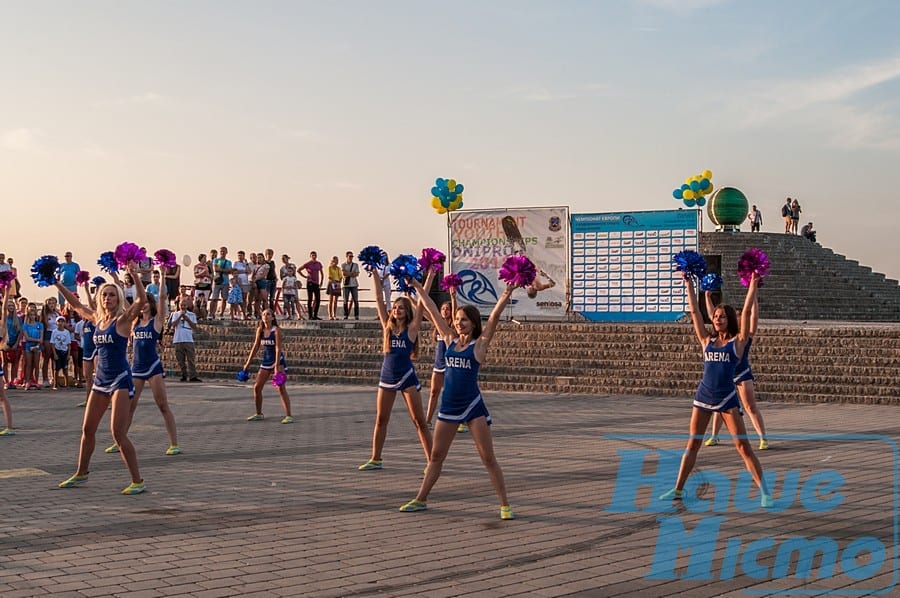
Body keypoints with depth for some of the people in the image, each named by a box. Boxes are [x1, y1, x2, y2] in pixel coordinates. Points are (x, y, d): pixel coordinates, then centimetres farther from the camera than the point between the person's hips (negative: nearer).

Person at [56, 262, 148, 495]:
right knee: (87, 429, 15)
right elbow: (75, 303, 24)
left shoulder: (123, 320, -8)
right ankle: (81, 473, 34)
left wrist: (135, 276, -34)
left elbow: (142, 300, -25)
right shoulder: (97, 319, 10)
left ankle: (137, 481, -7)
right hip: (100, 379, 7)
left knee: (118, 433, -13)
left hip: (120, 380, -7)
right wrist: (57, 283, 24)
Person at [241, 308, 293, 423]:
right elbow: (255, 347, 6)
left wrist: (277, 366, -29)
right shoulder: (260, 330, 1)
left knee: (281, 388, -14)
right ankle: (259, 414, 21)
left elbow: (278, 348, -21)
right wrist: (248, 363, 6)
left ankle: (288, 415, -14)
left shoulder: (276, 330, -15)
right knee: (257, 387, 5)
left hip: (278, 360, -6)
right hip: (266, 361, 6)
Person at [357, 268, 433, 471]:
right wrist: (375, 274, 1)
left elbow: (421, 302, -10)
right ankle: (375, 459, 19)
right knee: (380, 419, 9)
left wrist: (430, 275, -13)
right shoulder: (387, 326, 5)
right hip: (387, 377, 4)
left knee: (419, 420, -2)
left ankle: (432, 460, 1)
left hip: (407, 377, -4)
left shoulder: (411, 328, -5)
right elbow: (379, 299, 3)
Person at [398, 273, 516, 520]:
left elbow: (494, 318, -19)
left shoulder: (479, 344, -5)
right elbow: (432, 310, 7)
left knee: (488, 458, -3)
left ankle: (505, 505, 2)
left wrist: (506, 296, -32)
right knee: (436, 456, 14)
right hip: (449, 405, 5)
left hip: (472, 406, -5)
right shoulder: (451, 340, 6)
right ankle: (421, 499, 25)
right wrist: (416, 286, 10)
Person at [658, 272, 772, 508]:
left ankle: (764, 492, 0)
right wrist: (688, 284, 6)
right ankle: (678, 489, 16)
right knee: (692, 445, 8)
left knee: (743, 446, -4)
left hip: (727, 398, -3)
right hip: (703, 396, 4)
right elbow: (694, 312, 7)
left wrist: (753, 286, -10)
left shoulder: (737, 342, -1)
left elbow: (746, 312, -8)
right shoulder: (707, 341, 7)